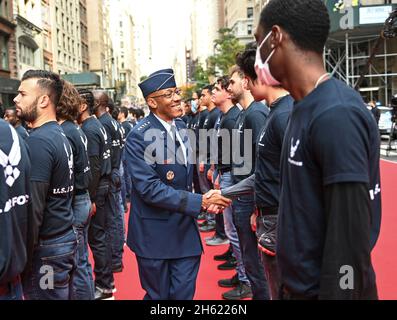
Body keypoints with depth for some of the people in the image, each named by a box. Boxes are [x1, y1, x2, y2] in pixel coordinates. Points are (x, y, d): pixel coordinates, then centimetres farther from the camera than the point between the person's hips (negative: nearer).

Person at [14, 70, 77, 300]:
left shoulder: (39, 141, -19)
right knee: (63, 295, 17)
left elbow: (33, 209, -21)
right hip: (67, 238, 9)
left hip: (46, 248, -9)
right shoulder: (60, 135, 9)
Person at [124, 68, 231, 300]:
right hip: (155, 233, -6)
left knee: (184, 294, 10)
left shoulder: (180, 126, 7)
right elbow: (150, 188, -23)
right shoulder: (139, 136, -17)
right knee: (159, 296, 10)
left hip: (185, 229, 6)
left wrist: (204, 200, 4)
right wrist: (199, 202, -24)